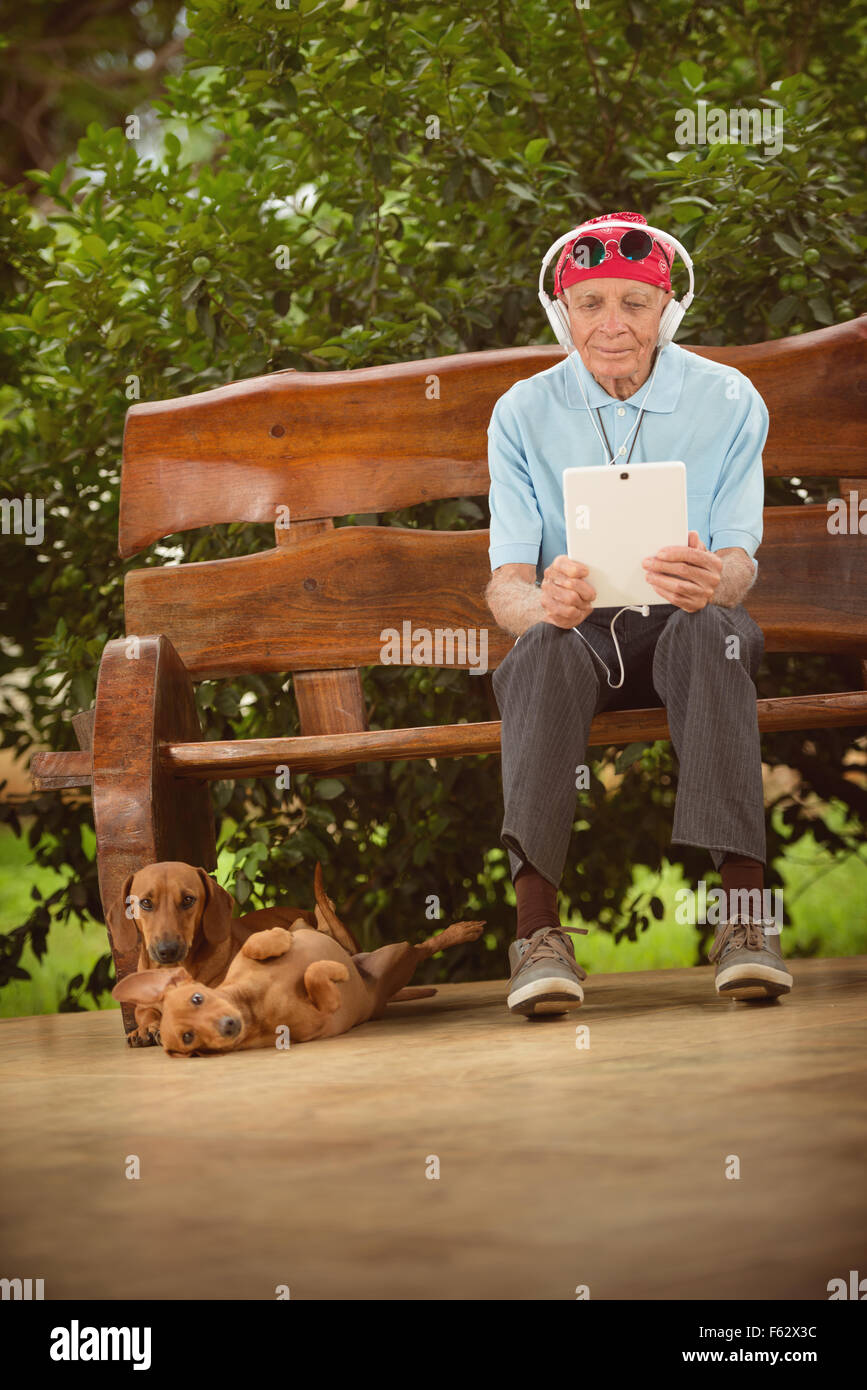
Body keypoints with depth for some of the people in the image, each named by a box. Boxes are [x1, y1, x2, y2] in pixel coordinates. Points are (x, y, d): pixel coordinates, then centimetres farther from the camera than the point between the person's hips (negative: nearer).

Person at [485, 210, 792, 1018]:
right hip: (577, 634, 1)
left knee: (705, 627, -36)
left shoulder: (727, 401, -1)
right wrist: (542, 603, -35)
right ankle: (536, 928, -44)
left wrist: (714, 581, -37)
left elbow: (740, 561, -9)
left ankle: (744, 915, -44)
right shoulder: (523, 414, 0)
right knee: (543, 647, -35)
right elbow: (505, 582, -8)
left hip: (685, 627, 0)